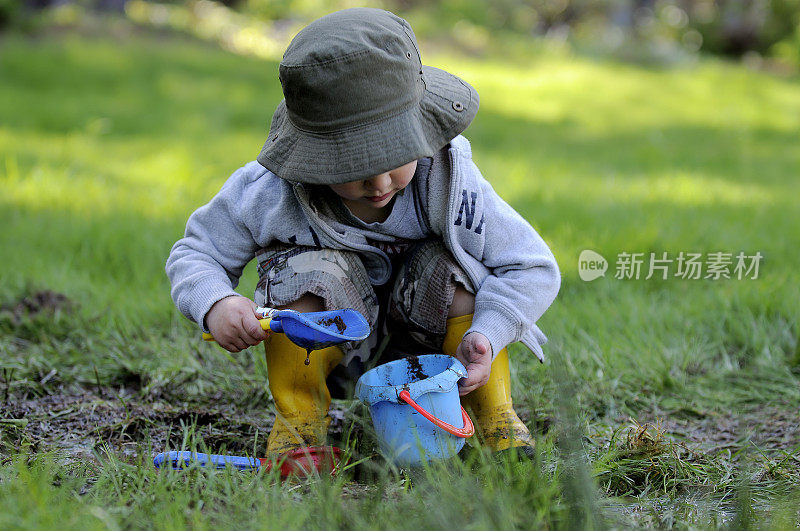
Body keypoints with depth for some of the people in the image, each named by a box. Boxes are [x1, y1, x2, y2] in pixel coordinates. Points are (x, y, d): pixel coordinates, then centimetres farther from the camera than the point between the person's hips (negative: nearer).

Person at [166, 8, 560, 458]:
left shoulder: (451, 184, -25)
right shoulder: (269, 191, -25)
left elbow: (533, 267, -20)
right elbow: (195, 253, -11)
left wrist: (485, 337, -36)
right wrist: (215, 305, -35)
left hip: (416, 335, 1)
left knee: (453, 264, -30)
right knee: (308, 269, -33)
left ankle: (497, 418, -11)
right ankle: (298, 424, -12)